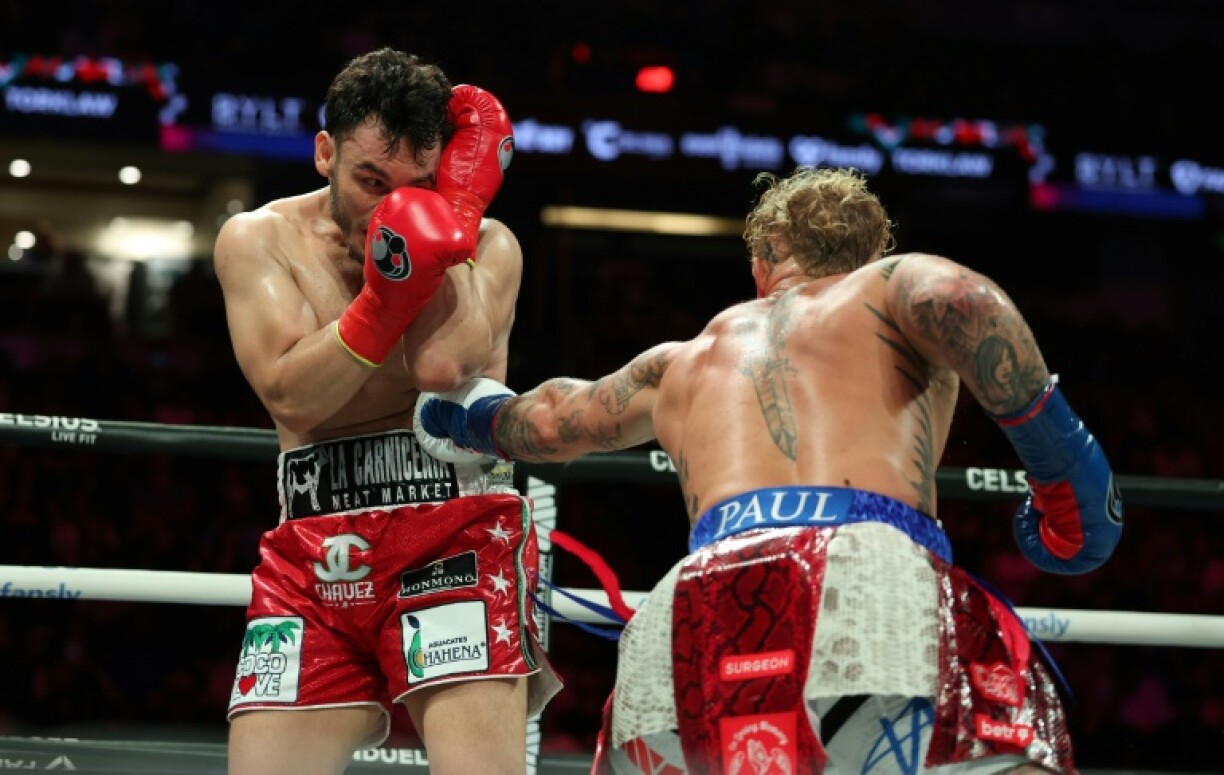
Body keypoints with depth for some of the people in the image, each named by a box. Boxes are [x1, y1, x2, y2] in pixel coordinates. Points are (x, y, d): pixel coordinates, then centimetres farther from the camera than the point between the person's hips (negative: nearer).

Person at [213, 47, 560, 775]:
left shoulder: (486, 246, 6)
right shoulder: (259, 239, 8)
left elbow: (442, 368, -15)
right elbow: (291, 396, -6)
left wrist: (459, 206, -7)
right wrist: (384, 297, -17)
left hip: (457, 535, -2)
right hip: (314, 552, 2)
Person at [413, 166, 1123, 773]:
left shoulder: (687, 361, 36)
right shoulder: (891, 288, 23)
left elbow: (549, 419, 52)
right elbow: (962, 299, -3)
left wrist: (470, 419, 74)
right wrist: (1066, 472, 2)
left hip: (699, 602, 4)